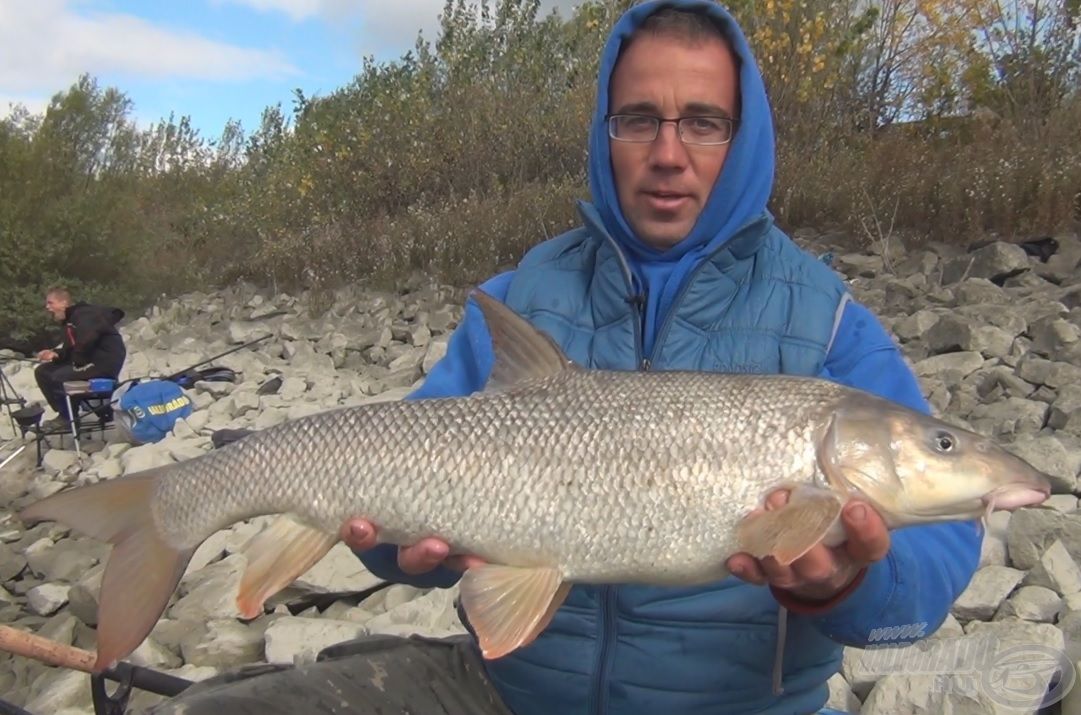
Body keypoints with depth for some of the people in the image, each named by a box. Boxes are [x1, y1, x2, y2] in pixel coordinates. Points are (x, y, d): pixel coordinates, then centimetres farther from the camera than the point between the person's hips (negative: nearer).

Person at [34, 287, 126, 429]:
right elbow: (69, 349, 18)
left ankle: (67, 416, 0)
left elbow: (87, 340, -32)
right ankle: (65, 413, 11)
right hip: (89, 361, 11)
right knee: (42, 371, 8)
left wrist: (78, 362, -20)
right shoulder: (70, 321, 19)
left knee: (58, 377, -23)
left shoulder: (85, 314, -14)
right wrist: (55, 354, -3)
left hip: (105, 362, -11)